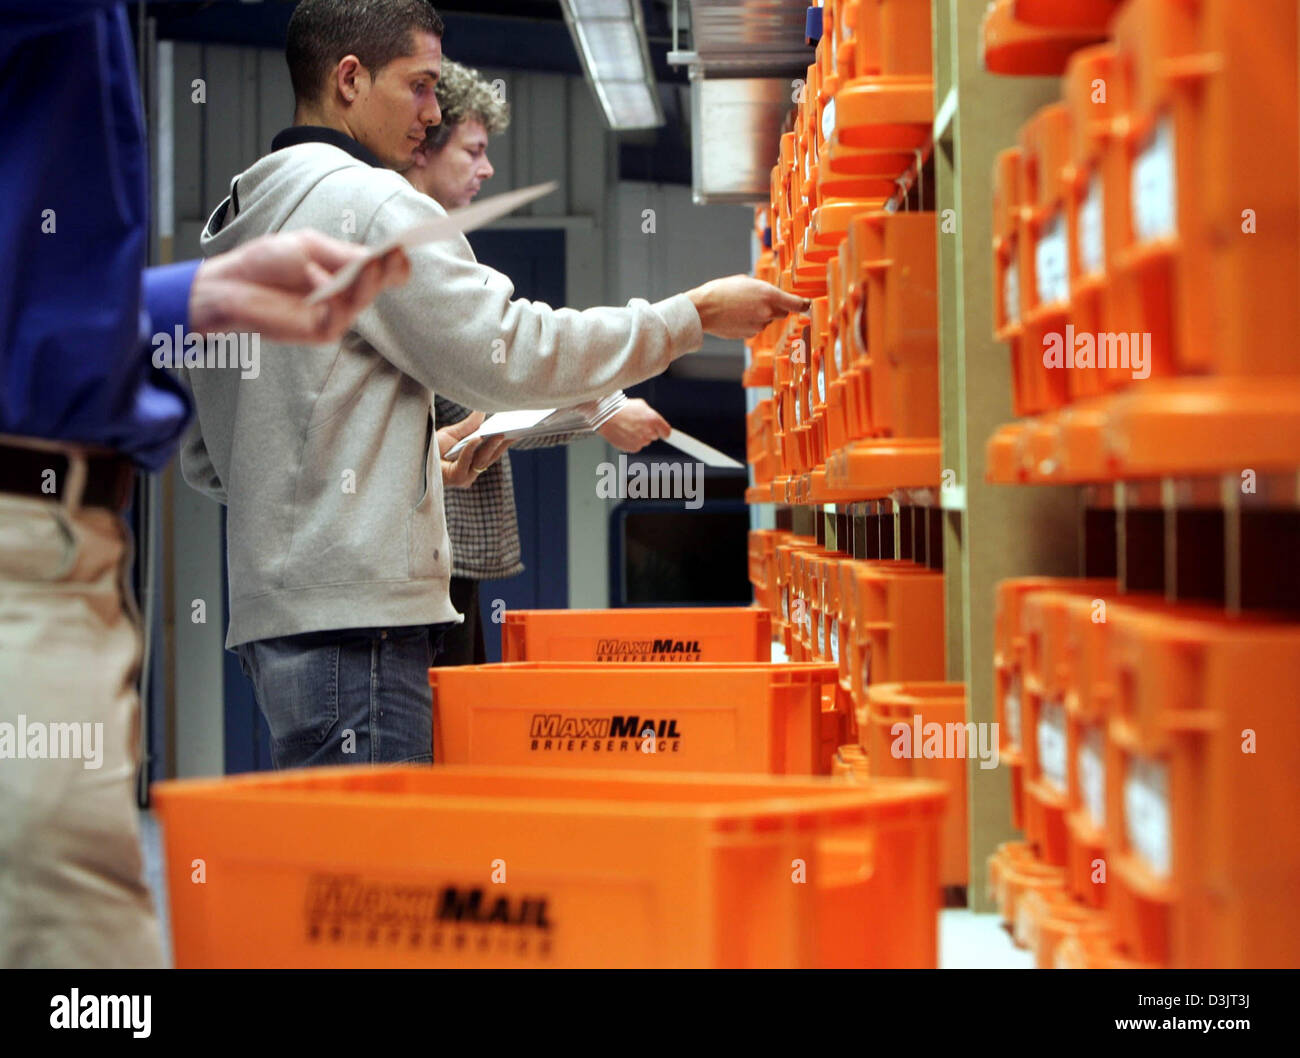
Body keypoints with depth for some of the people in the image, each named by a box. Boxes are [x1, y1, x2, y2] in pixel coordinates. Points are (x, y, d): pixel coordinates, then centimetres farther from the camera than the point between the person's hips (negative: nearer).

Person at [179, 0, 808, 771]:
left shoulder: (231, 228, 22)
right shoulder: (367, 202, -7)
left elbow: (203, 459, 23)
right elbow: (512, 353, -11)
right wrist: (694, 314, -3)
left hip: (274, 612, 10)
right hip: (353, 618, -10)